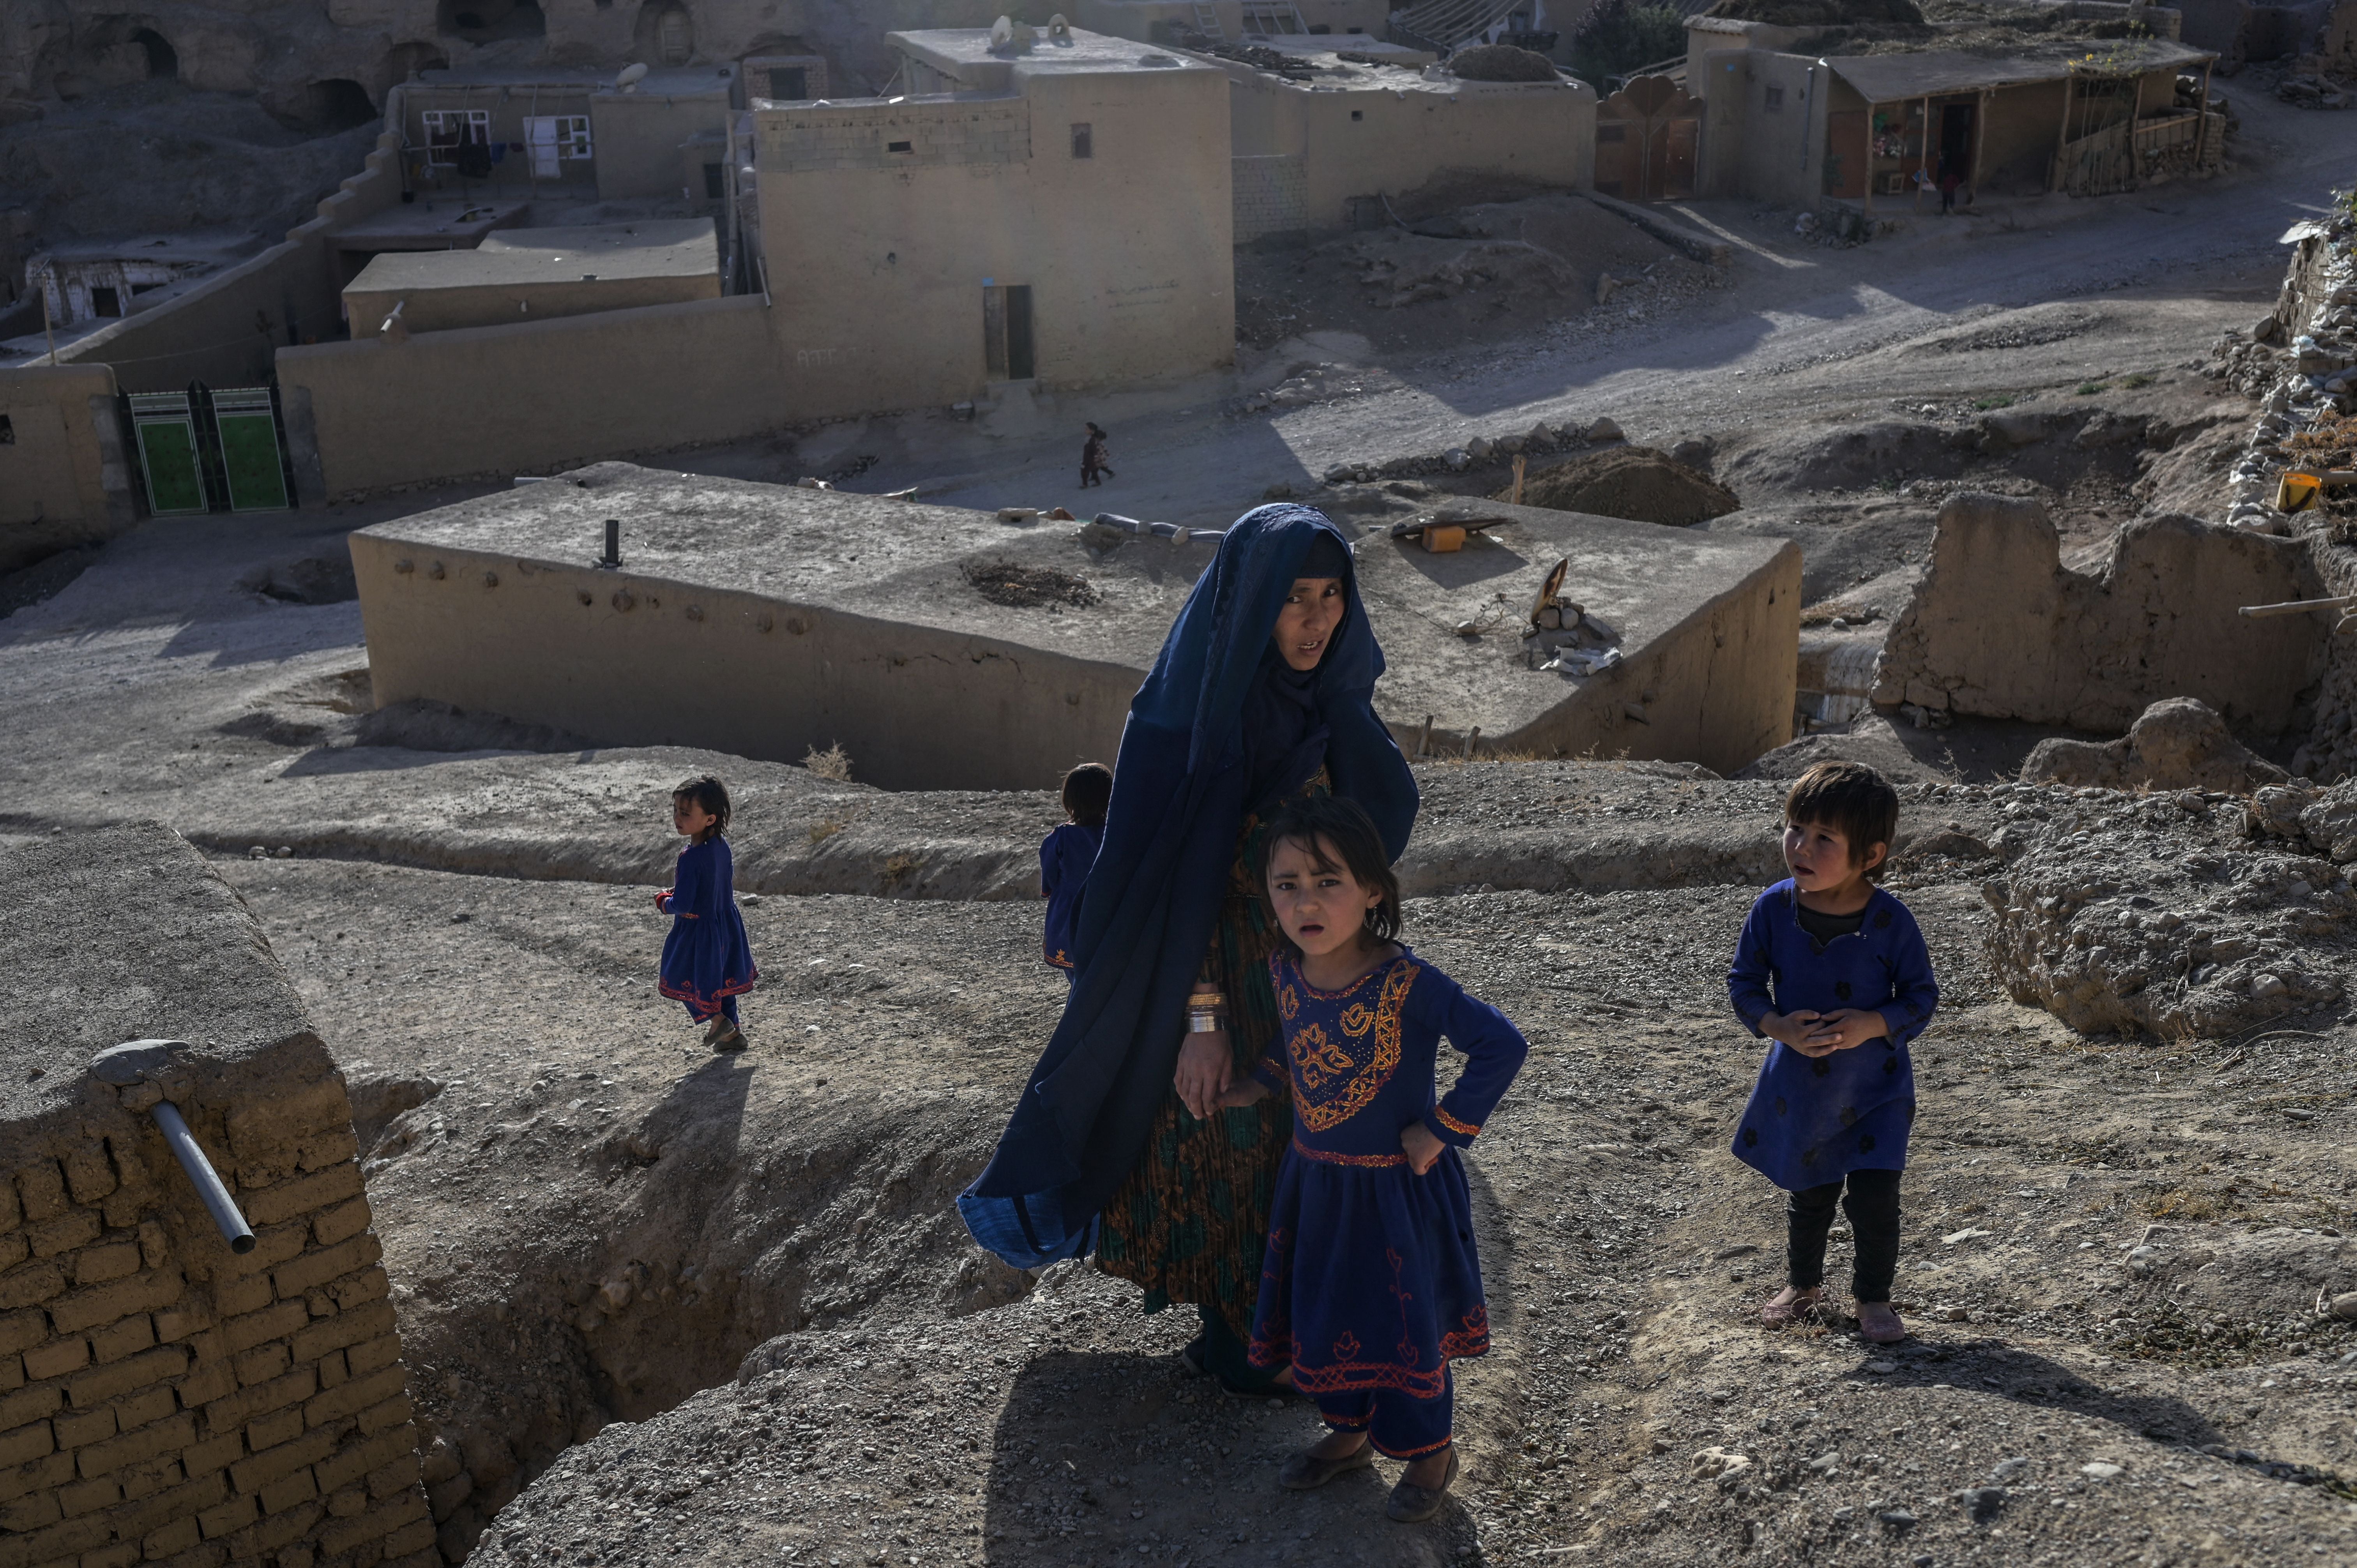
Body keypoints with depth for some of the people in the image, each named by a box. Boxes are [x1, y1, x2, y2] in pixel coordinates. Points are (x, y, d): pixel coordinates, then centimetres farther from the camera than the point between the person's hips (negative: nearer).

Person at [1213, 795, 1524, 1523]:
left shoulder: (1407, 985, -26)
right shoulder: (1285, 971, -7)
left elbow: (1502, 1046, -26)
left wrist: (1444, 1130, -22)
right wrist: (1258, 1085, 2)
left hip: (1397, 1187, -6)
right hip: (1313, 1182, 6)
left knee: (1404, 1320, 10)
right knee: (1319, 1312, 19)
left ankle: (1431, 1450, 34)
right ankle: (1349, 1432, 43)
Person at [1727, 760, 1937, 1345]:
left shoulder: (1890, 920, -19)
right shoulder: (1774, 909, -14)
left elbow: (1922, 994, -8)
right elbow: (1743, 980, -3)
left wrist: (1875, 1024, -26)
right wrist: (1778, 1027, -21)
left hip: (1874, 1088, -2)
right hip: (1797, 1084, 2)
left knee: (1874, 1197, -3)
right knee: (1807, 1193, 19)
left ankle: (1873, 1296, 23)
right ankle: (1802, 1283, 43)